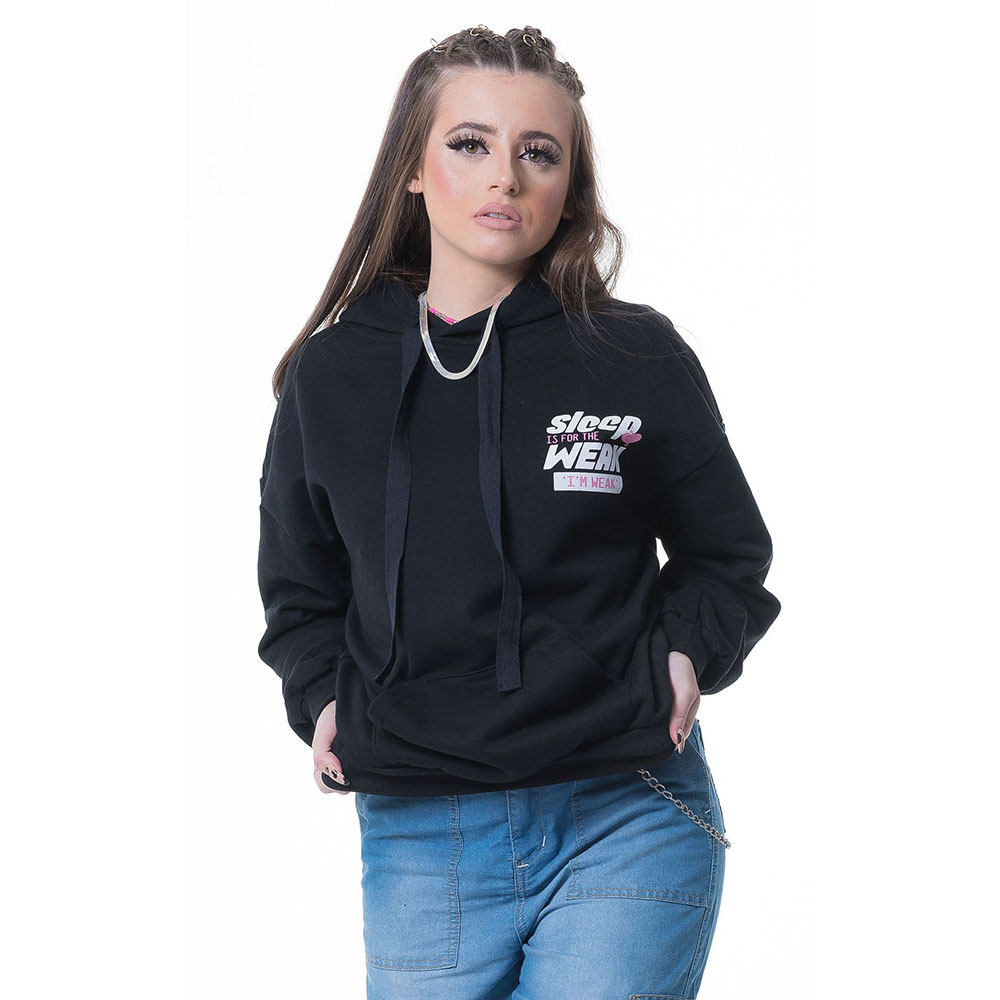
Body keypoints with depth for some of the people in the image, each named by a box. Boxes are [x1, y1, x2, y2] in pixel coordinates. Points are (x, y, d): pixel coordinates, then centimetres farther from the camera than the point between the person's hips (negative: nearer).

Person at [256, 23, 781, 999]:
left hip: (626, 820, -2)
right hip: (415, 837, 2)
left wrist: (681, 655, -4)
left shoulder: (638, 359, 0)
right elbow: (298, 583, 20)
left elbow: (729, 553, 13)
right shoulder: (330, 376, 5)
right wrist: (323, 699, 4)